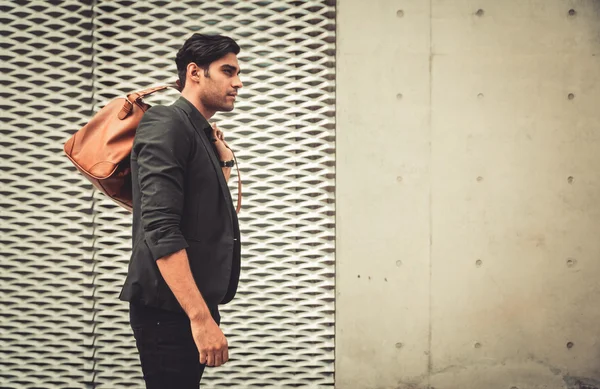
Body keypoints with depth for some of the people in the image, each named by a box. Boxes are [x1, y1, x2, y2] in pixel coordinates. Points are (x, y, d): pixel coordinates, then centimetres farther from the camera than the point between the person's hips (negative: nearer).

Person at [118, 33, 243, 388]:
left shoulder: (203, 135, 17)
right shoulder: (167, 125, -11)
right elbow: (160, 229, -22)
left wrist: (225, 164, 17)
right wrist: (201, 317, -27)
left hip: (195, 305, 9)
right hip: (169, 309, -9)